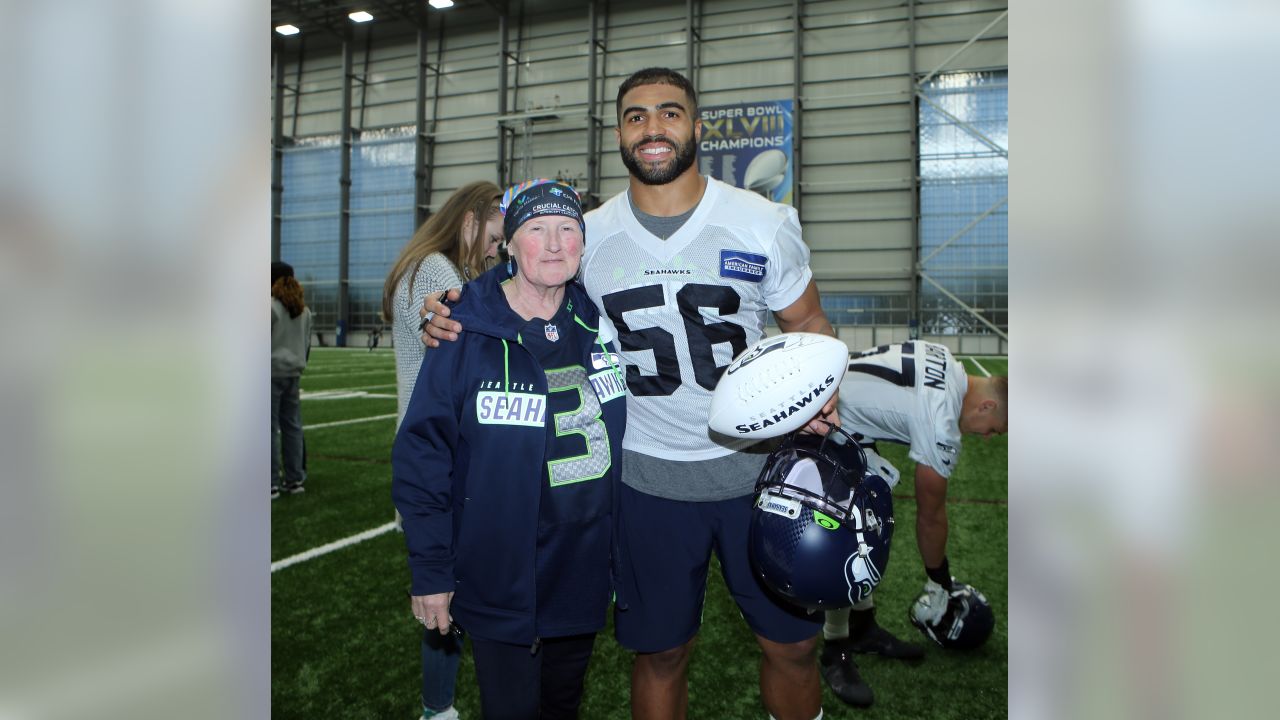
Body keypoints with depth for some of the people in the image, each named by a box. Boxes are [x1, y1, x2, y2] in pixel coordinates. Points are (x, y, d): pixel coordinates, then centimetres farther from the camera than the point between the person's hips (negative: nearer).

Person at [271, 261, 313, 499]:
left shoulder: (271, 307, -10)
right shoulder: (304, 309, 12)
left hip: (273, 372, -7)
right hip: (293, 372, 7)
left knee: (271, 428, -3)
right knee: (292, 425, 11)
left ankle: (272, 483, -1)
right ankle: (295, 479, 14)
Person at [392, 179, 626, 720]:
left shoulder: (599, 325, -1)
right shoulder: (468, 335, -15)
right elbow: (421, 456, -12)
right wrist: (430, 573, -11)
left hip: (585, 574, 4)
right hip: (500, 582, -4)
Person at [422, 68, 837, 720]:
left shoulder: (763, 223, -4)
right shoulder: (587, 235, -1)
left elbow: (808, 323, 6)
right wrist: (457, 323, -8)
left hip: (758, 465, 0)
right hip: (649, 476, 1)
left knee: (791, 644, 12)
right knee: (660, 654, 14)